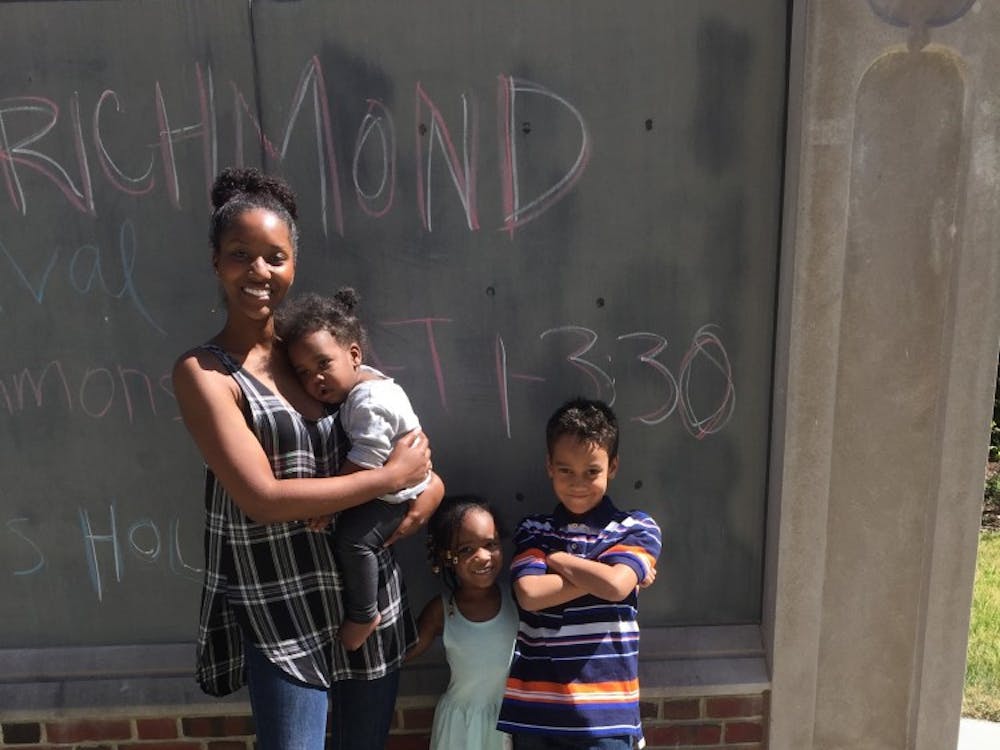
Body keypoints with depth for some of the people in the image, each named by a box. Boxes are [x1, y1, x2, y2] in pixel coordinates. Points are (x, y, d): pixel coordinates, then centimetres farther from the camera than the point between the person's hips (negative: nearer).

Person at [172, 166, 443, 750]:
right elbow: (263, 498, -21)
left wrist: (430, 484, -9)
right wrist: (392, 477, -17)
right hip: (281, 611, -5)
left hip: (371, 593, 5)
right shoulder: (203, 372, -12)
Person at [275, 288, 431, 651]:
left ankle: (363, 615, -2)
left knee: (352, 537, -21)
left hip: (400, 492, -10)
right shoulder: (357, 381, -2)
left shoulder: (369, 403, -30)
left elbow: (364, 463, -30)